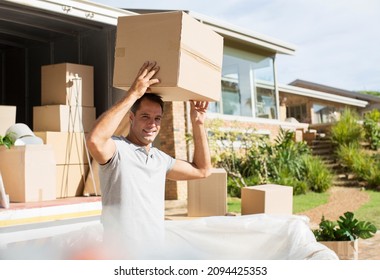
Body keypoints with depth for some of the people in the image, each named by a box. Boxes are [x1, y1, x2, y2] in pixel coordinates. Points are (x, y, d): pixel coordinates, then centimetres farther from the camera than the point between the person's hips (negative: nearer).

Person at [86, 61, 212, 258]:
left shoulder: (160, 159, 11)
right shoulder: (117, 149, -11)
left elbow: (202, 170, 18)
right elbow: (95, 140, -34)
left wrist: (198, 124, 9)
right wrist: (133, 94, -28)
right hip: (122, 255, -7)